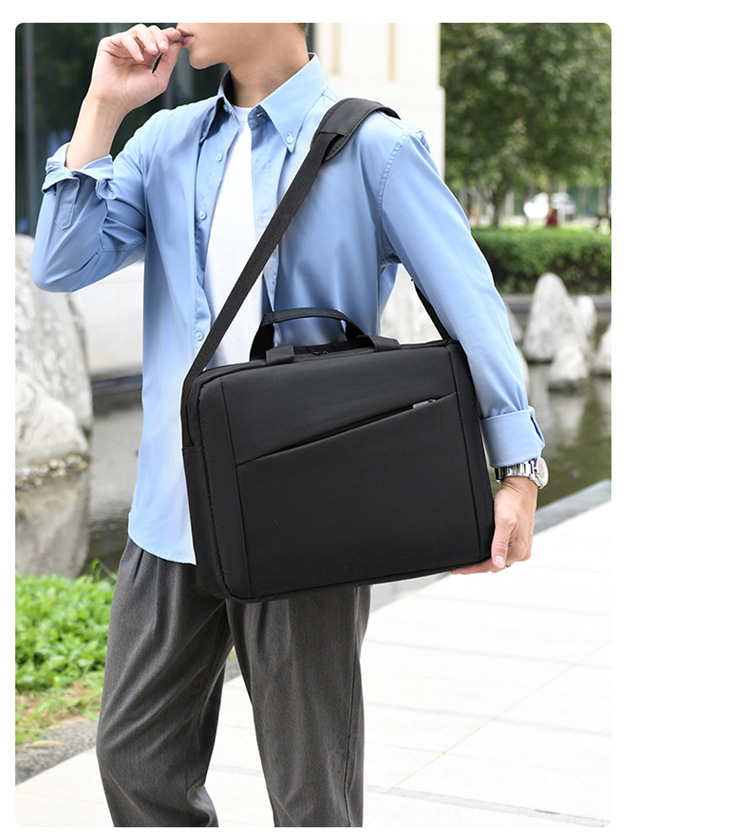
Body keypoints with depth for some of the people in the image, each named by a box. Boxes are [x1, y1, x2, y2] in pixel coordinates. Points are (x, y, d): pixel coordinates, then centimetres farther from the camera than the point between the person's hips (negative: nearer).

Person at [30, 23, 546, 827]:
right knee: (135, 758, 13)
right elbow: (62, 264, 3)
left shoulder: (372, 148, -6)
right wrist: (103, 107, -2)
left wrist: (517, 472, -15)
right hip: (173, 512, 5)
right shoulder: (166, 141, 10)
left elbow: (469, 303, -8)